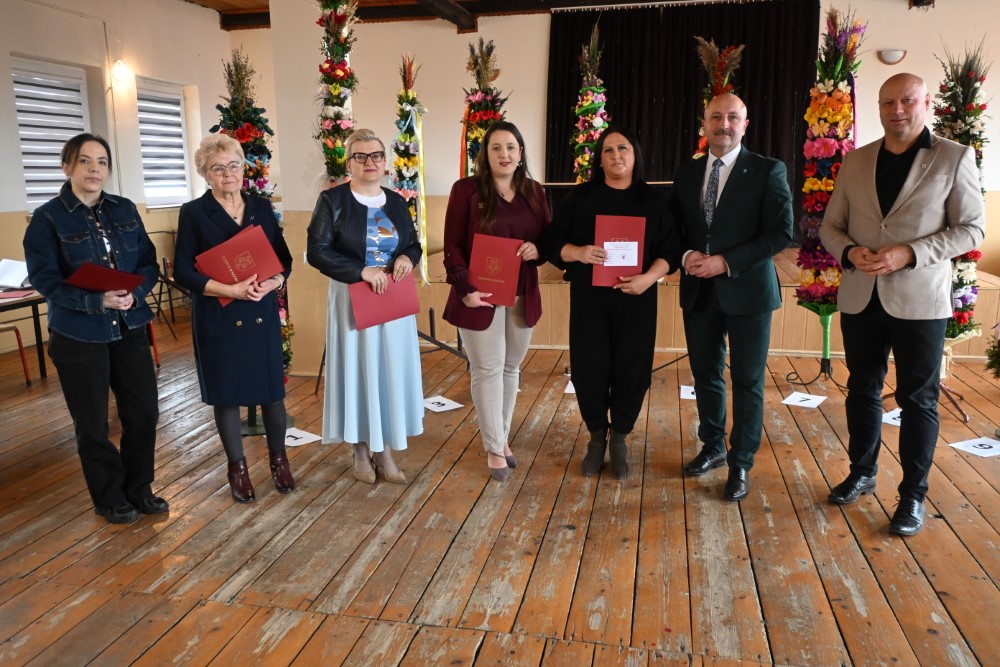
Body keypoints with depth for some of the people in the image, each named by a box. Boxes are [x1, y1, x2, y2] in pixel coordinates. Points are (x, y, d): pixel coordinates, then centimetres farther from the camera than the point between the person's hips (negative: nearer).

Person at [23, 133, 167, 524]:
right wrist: (97, 301, -25)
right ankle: (110, 499, 27)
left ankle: (139, 490, 28)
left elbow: (149, 263, 4)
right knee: (93, 424, 8)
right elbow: (45, 279, -12)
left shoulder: (125, 210, 5)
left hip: (129, 328, 4)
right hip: (78, 335, -4)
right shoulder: (48, 218, -8)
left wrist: (135, 294, -16)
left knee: (144, 412, 8)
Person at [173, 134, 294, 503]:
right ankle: (237, 467, 25)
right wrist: (230, 290, -19)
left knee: (272, 388, 6)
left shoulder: (262, 207, 7)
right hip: (218, 317, -2)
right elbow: (183, 271, -7)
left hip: (263, 313, 3)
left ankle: (278, 458, 27)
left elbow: (284, 258, 8)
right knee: (227, 392, 7)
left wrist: (274, 281, -14)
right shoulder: (194, 213, -3)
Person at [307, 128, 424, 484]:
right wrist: (361, 271, -22)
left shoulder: (396, 202, 9)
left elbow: (414, 244, 15)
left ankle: (384, 450, 19)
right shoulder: (332, 200, -5)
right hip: (352, 300, -4)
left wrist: (407, 258, -9)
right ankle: (360, 450, 19)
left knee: (390, 371, 7)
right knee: (358, 370, 4)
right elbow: (317, 251, -12)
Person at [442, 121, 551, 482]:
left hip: (523, 297, 4)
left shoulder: (535, 191, 8)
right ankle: (494, 449, 15)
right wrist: (466, 288, -18)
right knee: (487, 370, 2)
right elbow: (452, 246, -7)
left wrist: (538, 250, -10)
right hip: (481, 296, -4)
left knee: (511, 368, 13)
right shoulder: (466, 189, -5)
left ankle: (503, 438, 30)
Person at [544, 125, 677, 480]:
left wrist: (649, 277, -17)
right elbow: (554, 241, 1)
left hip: (635, 300, 1)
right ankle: (596, 437, 23)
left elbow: (670, 249, 1)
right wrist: (578, 252, -20)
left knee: (631, 369, 4)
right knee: (589, 369, 2)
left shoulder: (652, 200, 5)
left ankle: (619, 439, 23)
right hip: (589, 299, 0)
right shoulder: (580, 197, 3)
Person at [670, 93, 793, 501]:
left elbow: (781, 233, -11)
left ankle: (741, 465, 17)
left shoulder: (767, 171, -5)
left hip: (746, 290, -4)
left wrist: (726, 262, -18)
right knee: (705, 375, 14)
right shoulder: (686, 173, 9)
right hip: (699, 292, 4)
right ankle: (713, 447, 32)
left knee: (747, 383, 4)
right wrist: (686, 256, -8)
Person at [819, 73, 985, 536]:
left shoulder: (954, 158, -3)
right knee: (862, 390, 14)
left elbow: (971, 229, -5)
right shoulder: (855, 162, 7)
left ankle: (913, 494, 20)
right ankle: (862, 473, 32)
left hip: (920, 301, -3)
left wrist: (909, 253, -19)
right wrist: (849, 252, -12)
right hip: (860, 299, 3)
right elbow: (831, 226, 9)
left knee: (918, 399, 6)